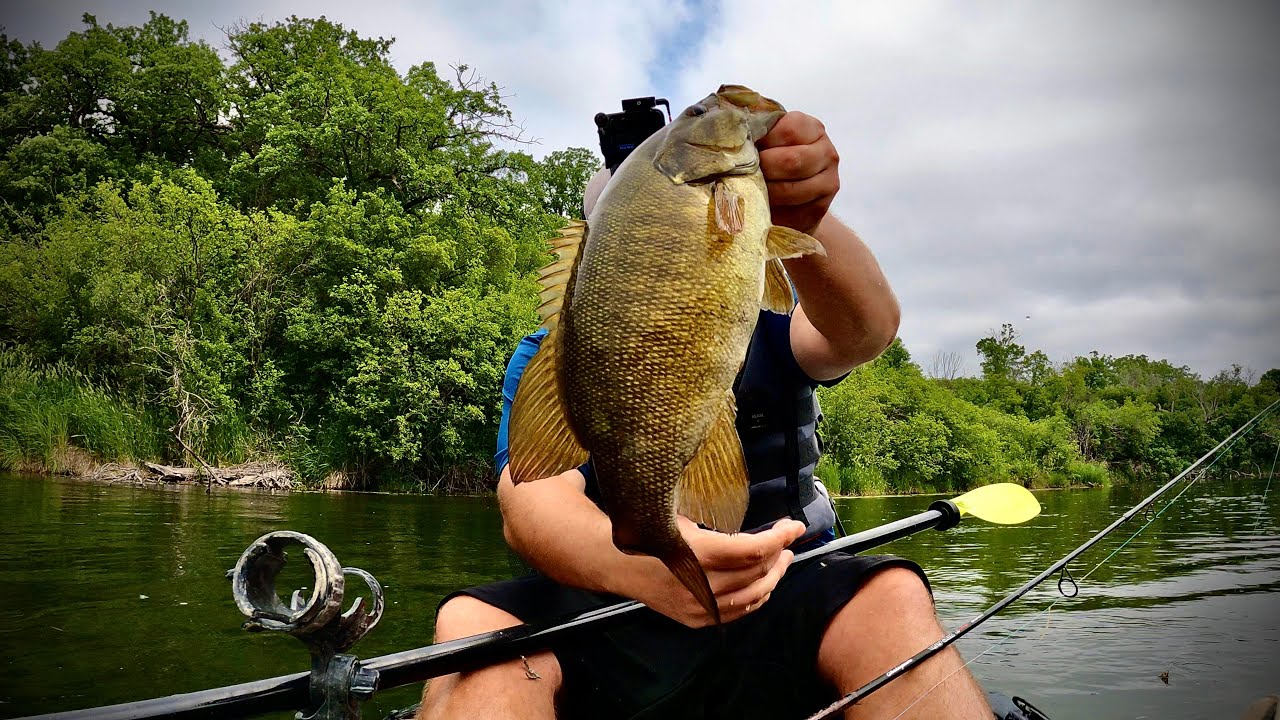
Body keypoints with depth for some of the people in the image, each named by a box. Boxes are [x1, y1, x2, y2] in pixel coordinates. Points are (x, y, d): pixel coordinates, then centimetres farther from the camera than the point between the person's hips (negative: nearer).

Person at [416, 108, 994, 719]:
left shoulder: (760, 325, 6)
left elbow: (864, 330, -18)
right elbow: (532, 499, -17)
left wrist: (802, 221, -41)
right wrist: (636, 563, -41)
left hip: (775, 610, 2)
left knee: (893, 599, -29)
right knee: (474, 626, -30)